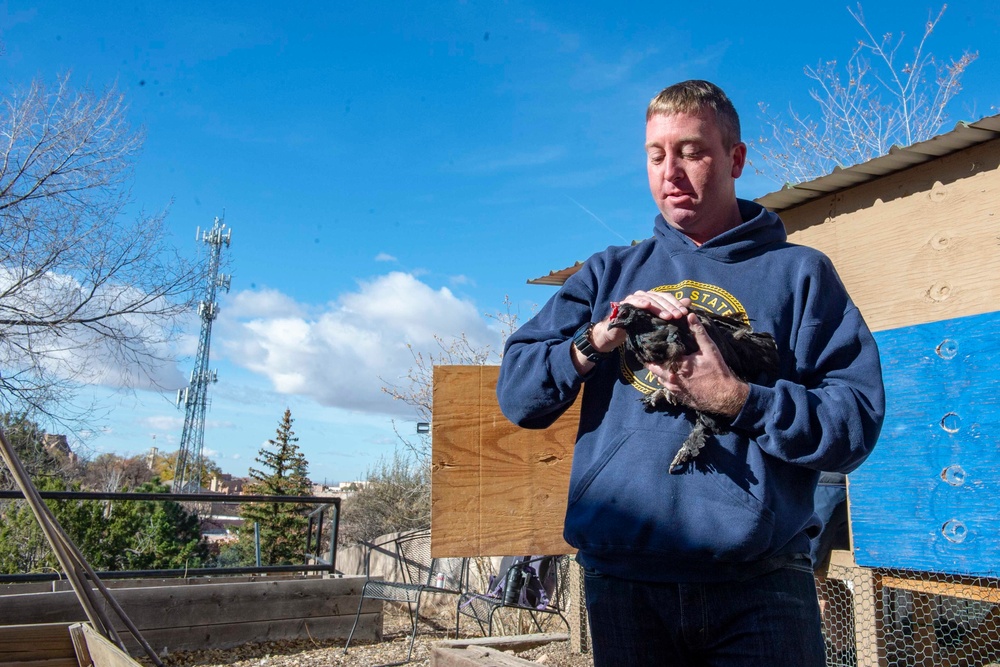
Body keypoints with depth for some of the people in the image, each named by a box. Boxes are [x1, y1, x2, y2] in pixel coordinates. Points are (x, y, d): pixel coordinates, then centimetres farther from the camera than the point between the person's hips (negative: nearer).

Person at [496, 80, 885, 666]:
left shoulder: (797, 272, 6)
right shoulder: (610, 274, 12)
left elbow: (857, 422, -5)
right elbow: (516, 395, 4)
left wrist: (737, 399, -18)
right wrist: (599, 339, -12)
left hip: (758, 581, -1)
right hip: (621, 581, 2)